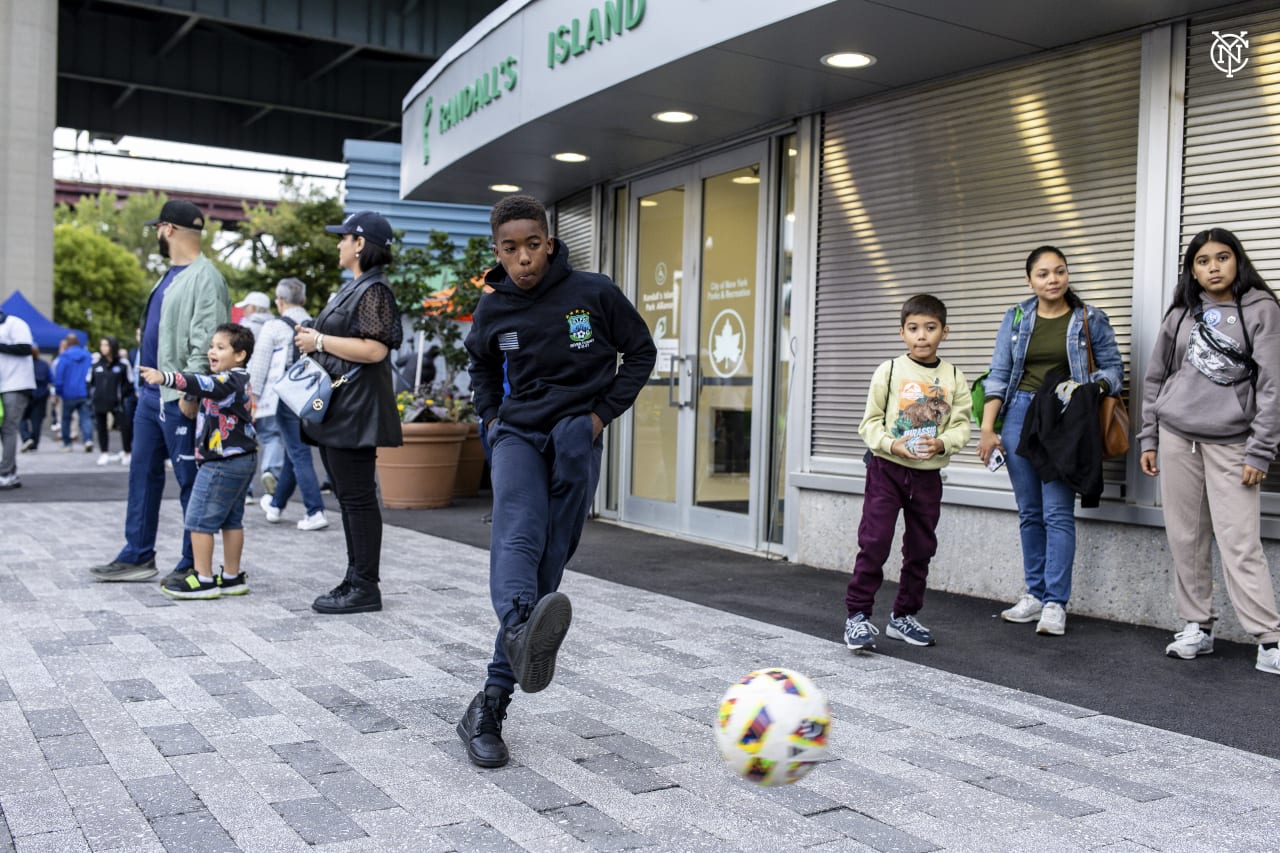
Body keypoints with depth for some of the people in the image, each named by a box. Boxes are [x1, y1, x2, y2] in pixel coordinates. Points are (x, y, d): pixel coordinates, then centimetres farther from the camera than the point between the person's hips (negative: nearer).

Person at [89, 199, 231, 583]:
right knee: (143, 474, 13)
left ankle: (194, 565, 7)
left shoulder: (204, 278, -14)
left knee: (190, 480, -2)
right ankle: (137, 556, 22)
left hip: (180, 399, -10)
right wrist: (147, 381, 21)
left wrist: (189, 392, -24)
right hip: (152, 393, 10)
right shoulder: (171, 275, 18)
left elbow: (205, 343, -21)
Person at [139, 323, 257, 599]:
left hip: (223, 461, -10)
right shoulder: (240, 380, 14)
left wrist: (165, 377, -47)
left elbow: (202, 384, -36)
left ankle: (203, 580, 2)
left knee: (198, 518, -3)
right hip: (242, 460, 10)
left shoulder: (229, 381, -17)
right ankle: (232, 577, 20)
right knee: (232, 519, 14)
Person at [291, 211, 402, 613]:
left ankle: (366, 587, -2)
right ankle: (356, 578, 19)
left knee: (357, 497, -7)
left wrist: (320, 341, -15)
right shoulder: (350, 289, 20)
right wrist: (312, 338, 13)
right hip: (337, 407, 11)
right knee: (348, 497, 12)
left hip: (356, 410, -11)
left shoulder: (373, 290, -11)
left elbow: (374, 349, -22)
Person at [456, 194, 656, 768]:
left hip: (575, 440, -1)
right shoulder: (493, 310, 5)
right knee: (517, 536, -29)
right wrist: (492, 417, 10)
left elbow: (640, 353, 7)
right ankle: (520, 630, -57)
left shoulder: (593, 293, -5)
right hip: (518, 435, 2)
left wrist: (603, 414, -1)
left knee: (548, 564, -7)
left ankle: (490, 704, -2)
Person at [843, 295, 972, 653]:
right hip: (886, 467, -3)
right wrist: (891, 444, -19)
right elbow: (870, 422, -2)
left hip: (928, 473, 3)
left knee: (921, 547, 10)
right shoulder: (889, 371, -3)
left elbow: (960, 425, 2)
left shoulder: (953, 378, 3)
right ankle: (858, 615, 1)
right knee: (874, 542, -8)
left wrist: (942, 443, -18)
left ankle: (904, 615, 25)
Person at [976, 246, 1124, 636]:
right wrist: (987, 428, -2)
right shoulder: (1016, 318, 7)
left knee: (1057, 512, -8)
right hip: (1020, 414, 3)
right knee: (1030, 512, 8)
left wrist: (1089, 387, -16)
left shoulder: (1089, 319, 2)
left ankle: (1055, 603, -3)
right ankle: (1035, 595, 17)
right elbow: (998, 375, 5)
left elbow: (1114, 368, 6)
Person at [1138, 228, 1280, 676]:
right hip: (1176, 437, 4)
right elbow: (1154, 379, 14)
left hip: (1230, 442, -4)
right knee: (1185, 538, 6)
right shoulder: (1180, 314, 9)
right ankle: (1198, 626, 16)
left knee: (1240, 543, -8)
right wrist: (1148, 439, 9)